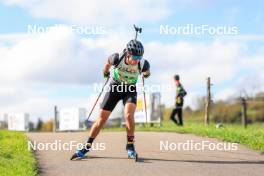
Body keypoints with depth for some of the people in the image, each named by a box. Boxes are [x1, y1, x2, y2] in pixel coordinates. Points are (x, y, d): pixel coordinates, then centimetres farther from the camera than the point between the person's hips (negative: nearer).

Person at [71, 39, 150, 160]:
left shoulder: (142, 64, -27)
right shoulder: (117, 58, -28)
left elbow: (147, 72, 0)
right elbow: (108, 62, -2)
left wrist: (146, 74, 19)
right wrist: (105, 72, 15)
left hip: (130, 90, 0)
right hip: (114, 87, 0)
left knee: (129, 115, -26)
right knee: (101, 119, -1)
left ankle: (130, 146, -9)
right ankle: (87, 147, 11)